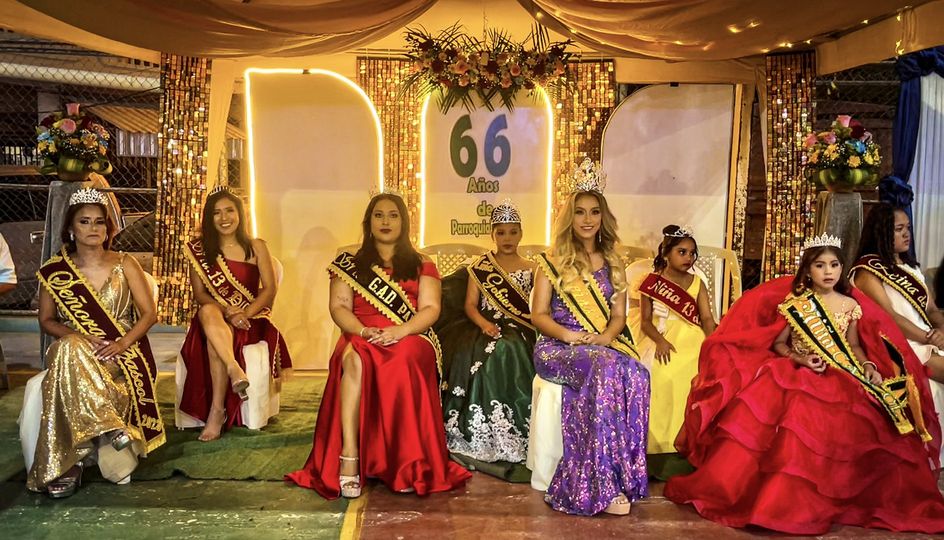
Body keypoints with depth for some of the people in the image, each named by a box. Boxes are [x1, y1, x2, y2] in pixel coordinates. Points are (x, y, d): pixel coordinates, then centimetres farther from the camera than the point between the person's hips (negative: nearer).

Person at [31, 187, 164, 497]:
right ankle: (112, 433, -33)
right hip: (72, 348, 1)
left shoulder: (124, 265, 4)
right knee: (68, 351, -35)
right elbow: (46, 320, 9)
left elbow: (149, 313, 1)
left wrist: (121, 344, -16)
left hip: (122, 351, -1)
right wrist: (78, 337, -12)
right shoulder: (54, 271, 7)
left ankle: (71, 462, -25)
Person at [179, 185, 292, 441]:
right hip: (215, 315, 1)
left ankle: (217, 411, -31)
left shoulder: (256, 247, 6)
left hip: (251, 318, -1)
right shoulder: (199, 249, 9)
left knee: (216, 338, -34)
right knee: (208, 312, -36)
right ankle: (236, 371, -50)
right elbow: (199, 293, 2)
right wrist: (226, 310, -17)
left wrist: (244, 313, -18)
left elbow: (270, 289, -2)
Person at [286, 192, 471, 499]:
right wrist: (364, 330, -15)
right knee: (354, 359, -36)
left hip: (410, 338, 0)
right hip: (361, 337, 1)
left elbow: (430, 309, 4)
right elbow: (338, 307, 6)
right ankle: (348, 457, -38)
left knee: (402, 362, -37)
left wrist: (401, 330, -16)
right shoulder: (350, 264, 18)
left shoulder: (422, 266, 16)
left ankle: (406, 461, -32)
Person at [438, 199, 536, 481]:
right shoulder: (479, 267, 13)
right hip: (486, 327, 0)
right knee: (486, 353, -33)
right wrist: (484, 323, -14)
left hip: (519, 330, 0)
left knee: (508, 351, -33)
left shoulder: (530, 269, 14)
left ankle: (513, 435, -24)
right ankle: (485, 438, -26)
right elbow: (470, 305, 5)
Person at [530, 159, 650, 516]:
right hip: (558, 348, -3)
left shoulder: (613, 264, 17)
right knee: (605, 368, -37)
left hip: (604, 345, 3)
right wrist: (570, 335, -17)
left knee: (635, 374, -32)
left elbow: (619, 315, 13)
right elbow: (539, 315, 2)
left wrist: (606, 335, -10)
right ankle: (603, 487, -33)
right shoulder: (552, 261, 6)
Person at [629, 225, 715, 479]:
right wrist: (660, 341, -16)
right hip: (663, 338, -2)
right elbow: (646, 321, 4)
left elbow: (707, 318, 5)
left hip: (691, 338, 2)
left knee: (700, 371, -29)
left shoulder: (697, 283, 14)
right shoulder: (652, 283, 8)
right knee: (663, 372, -32)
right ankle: (663, 443, -24)